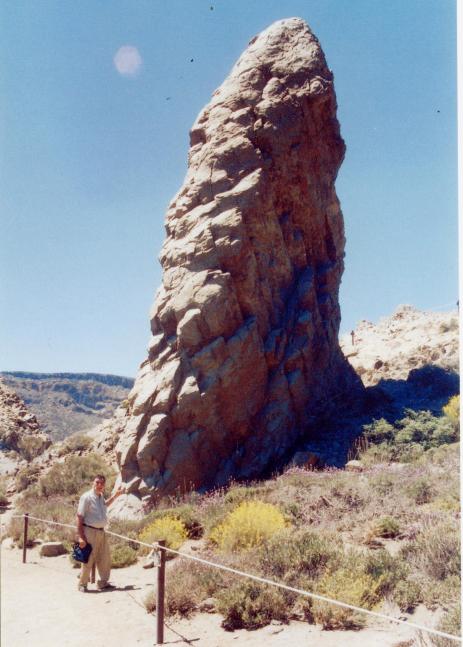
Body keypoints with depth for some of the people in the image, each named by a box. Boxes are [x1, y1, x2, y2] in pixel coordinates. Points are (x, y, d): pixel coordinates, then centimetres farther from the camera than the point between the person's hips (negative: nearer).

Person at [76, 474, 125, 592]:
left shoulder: (100, 496, 11)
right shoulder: (86, 497, -13)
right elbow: (79, 517, -15)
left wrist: (116, 495, 29)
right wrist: (80, 536, -19)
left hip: (101, 532, 8)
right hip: (90, 532, -8)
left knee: (105, 559, 14)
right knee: (88, 560, 0)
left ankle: (103, 582, 28)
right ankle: (82, 584, 16)